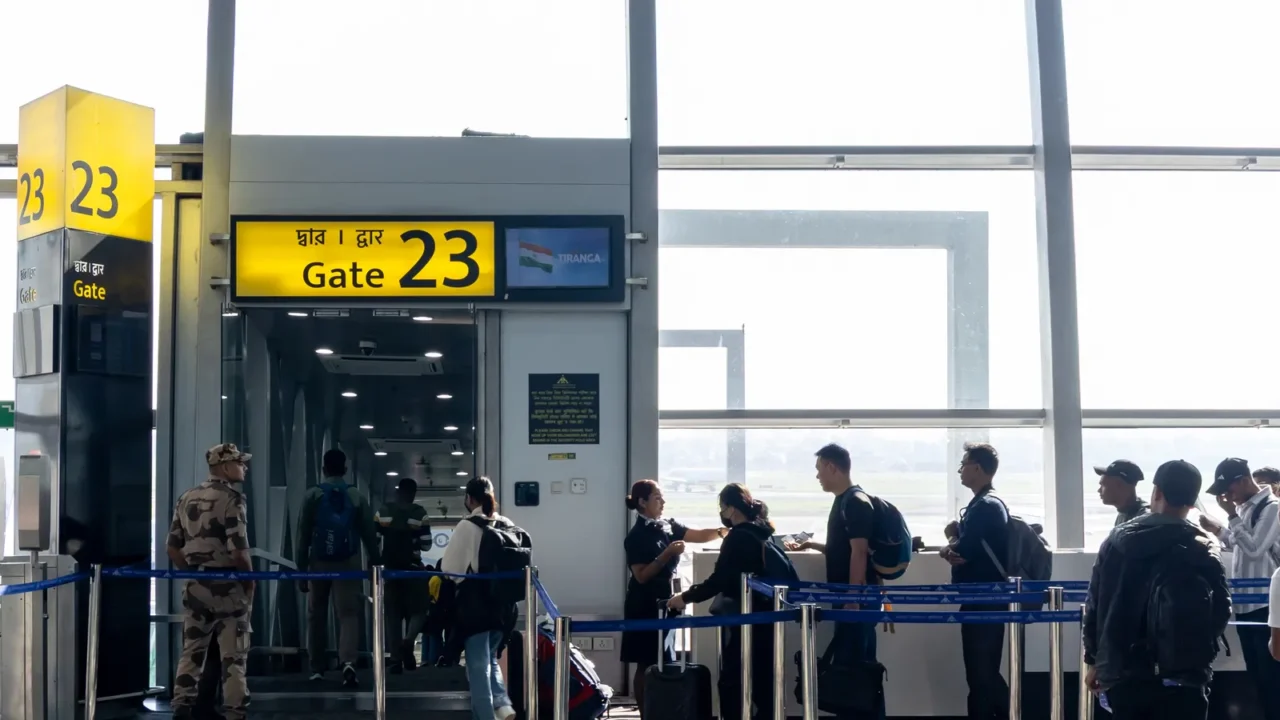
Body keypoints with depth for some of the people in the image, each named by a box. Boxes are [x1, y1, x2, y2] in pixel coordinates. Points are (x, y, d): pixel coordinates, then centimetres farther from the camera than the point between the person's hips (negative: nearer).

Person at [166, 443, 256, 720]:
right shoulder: (231, 498, -13)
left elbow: (172, 547, 10)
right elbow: (238, 552, -19)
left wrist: (191, 573, 18)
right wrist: (250, 582, -5)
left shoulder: (186, 498, 9)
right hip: (227, 585, -6)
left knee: (191, 651, 13)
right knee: (233, 655, 2)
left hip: (194, 585, 6)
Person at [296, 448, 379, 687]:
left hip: (319, 563, 1)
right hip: (348, 564, 0)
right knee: (349, 614, -3)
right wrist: (375, 564, 8)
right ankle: (348, 662, -24)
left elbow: (303, 536, -2)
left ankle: (317, 668, 20)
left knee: (317, 615, 14)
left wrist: (301, 569, 2)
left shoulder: (313, 495, -1)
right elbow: (369, 534, 1)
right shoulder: (356, 497, 1)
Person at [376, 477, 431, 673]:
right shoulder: (419, 513, -5)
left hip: (389, 568, 2)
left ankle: (396, 660, 3)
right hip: (412, 568, -2)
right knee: (418, 609, 11)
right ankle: (408, 641, -16)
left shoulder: (382, 512, 1)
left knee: (393, 614, 7)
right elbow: (426, 544, -5)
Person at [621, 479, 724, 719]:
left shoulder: (668, 526, 7)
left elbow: (700, 536, 1)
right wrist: (667, 554, -24)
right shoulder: (636, 536, -13)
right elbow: (641, 576, -17)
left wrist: (723, 531, -16)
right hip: (645, 606, -7)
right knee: (647, 665, -1)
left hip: (665, 602, 7)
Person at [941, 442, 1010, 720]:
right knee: (984, 672, 15)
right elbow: (970, 546, 11)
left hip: (984, 602, -10)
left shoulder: (986, 506, -17)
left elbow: (962, 551, -19)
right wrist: (954, 538, -10)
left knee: (981, 673, -4)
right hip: (983, 600, 10)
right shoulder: (983, 504, 15)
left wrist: (949, 547, 2)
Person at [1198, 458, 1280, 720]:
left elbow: (1254, 549, -19)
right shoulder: (1244, 507, 13)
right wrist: (1218, 530, 6)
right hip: (1244, 603, 9)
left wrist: (1232, 516, -16)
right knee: (1256, 673, 13)